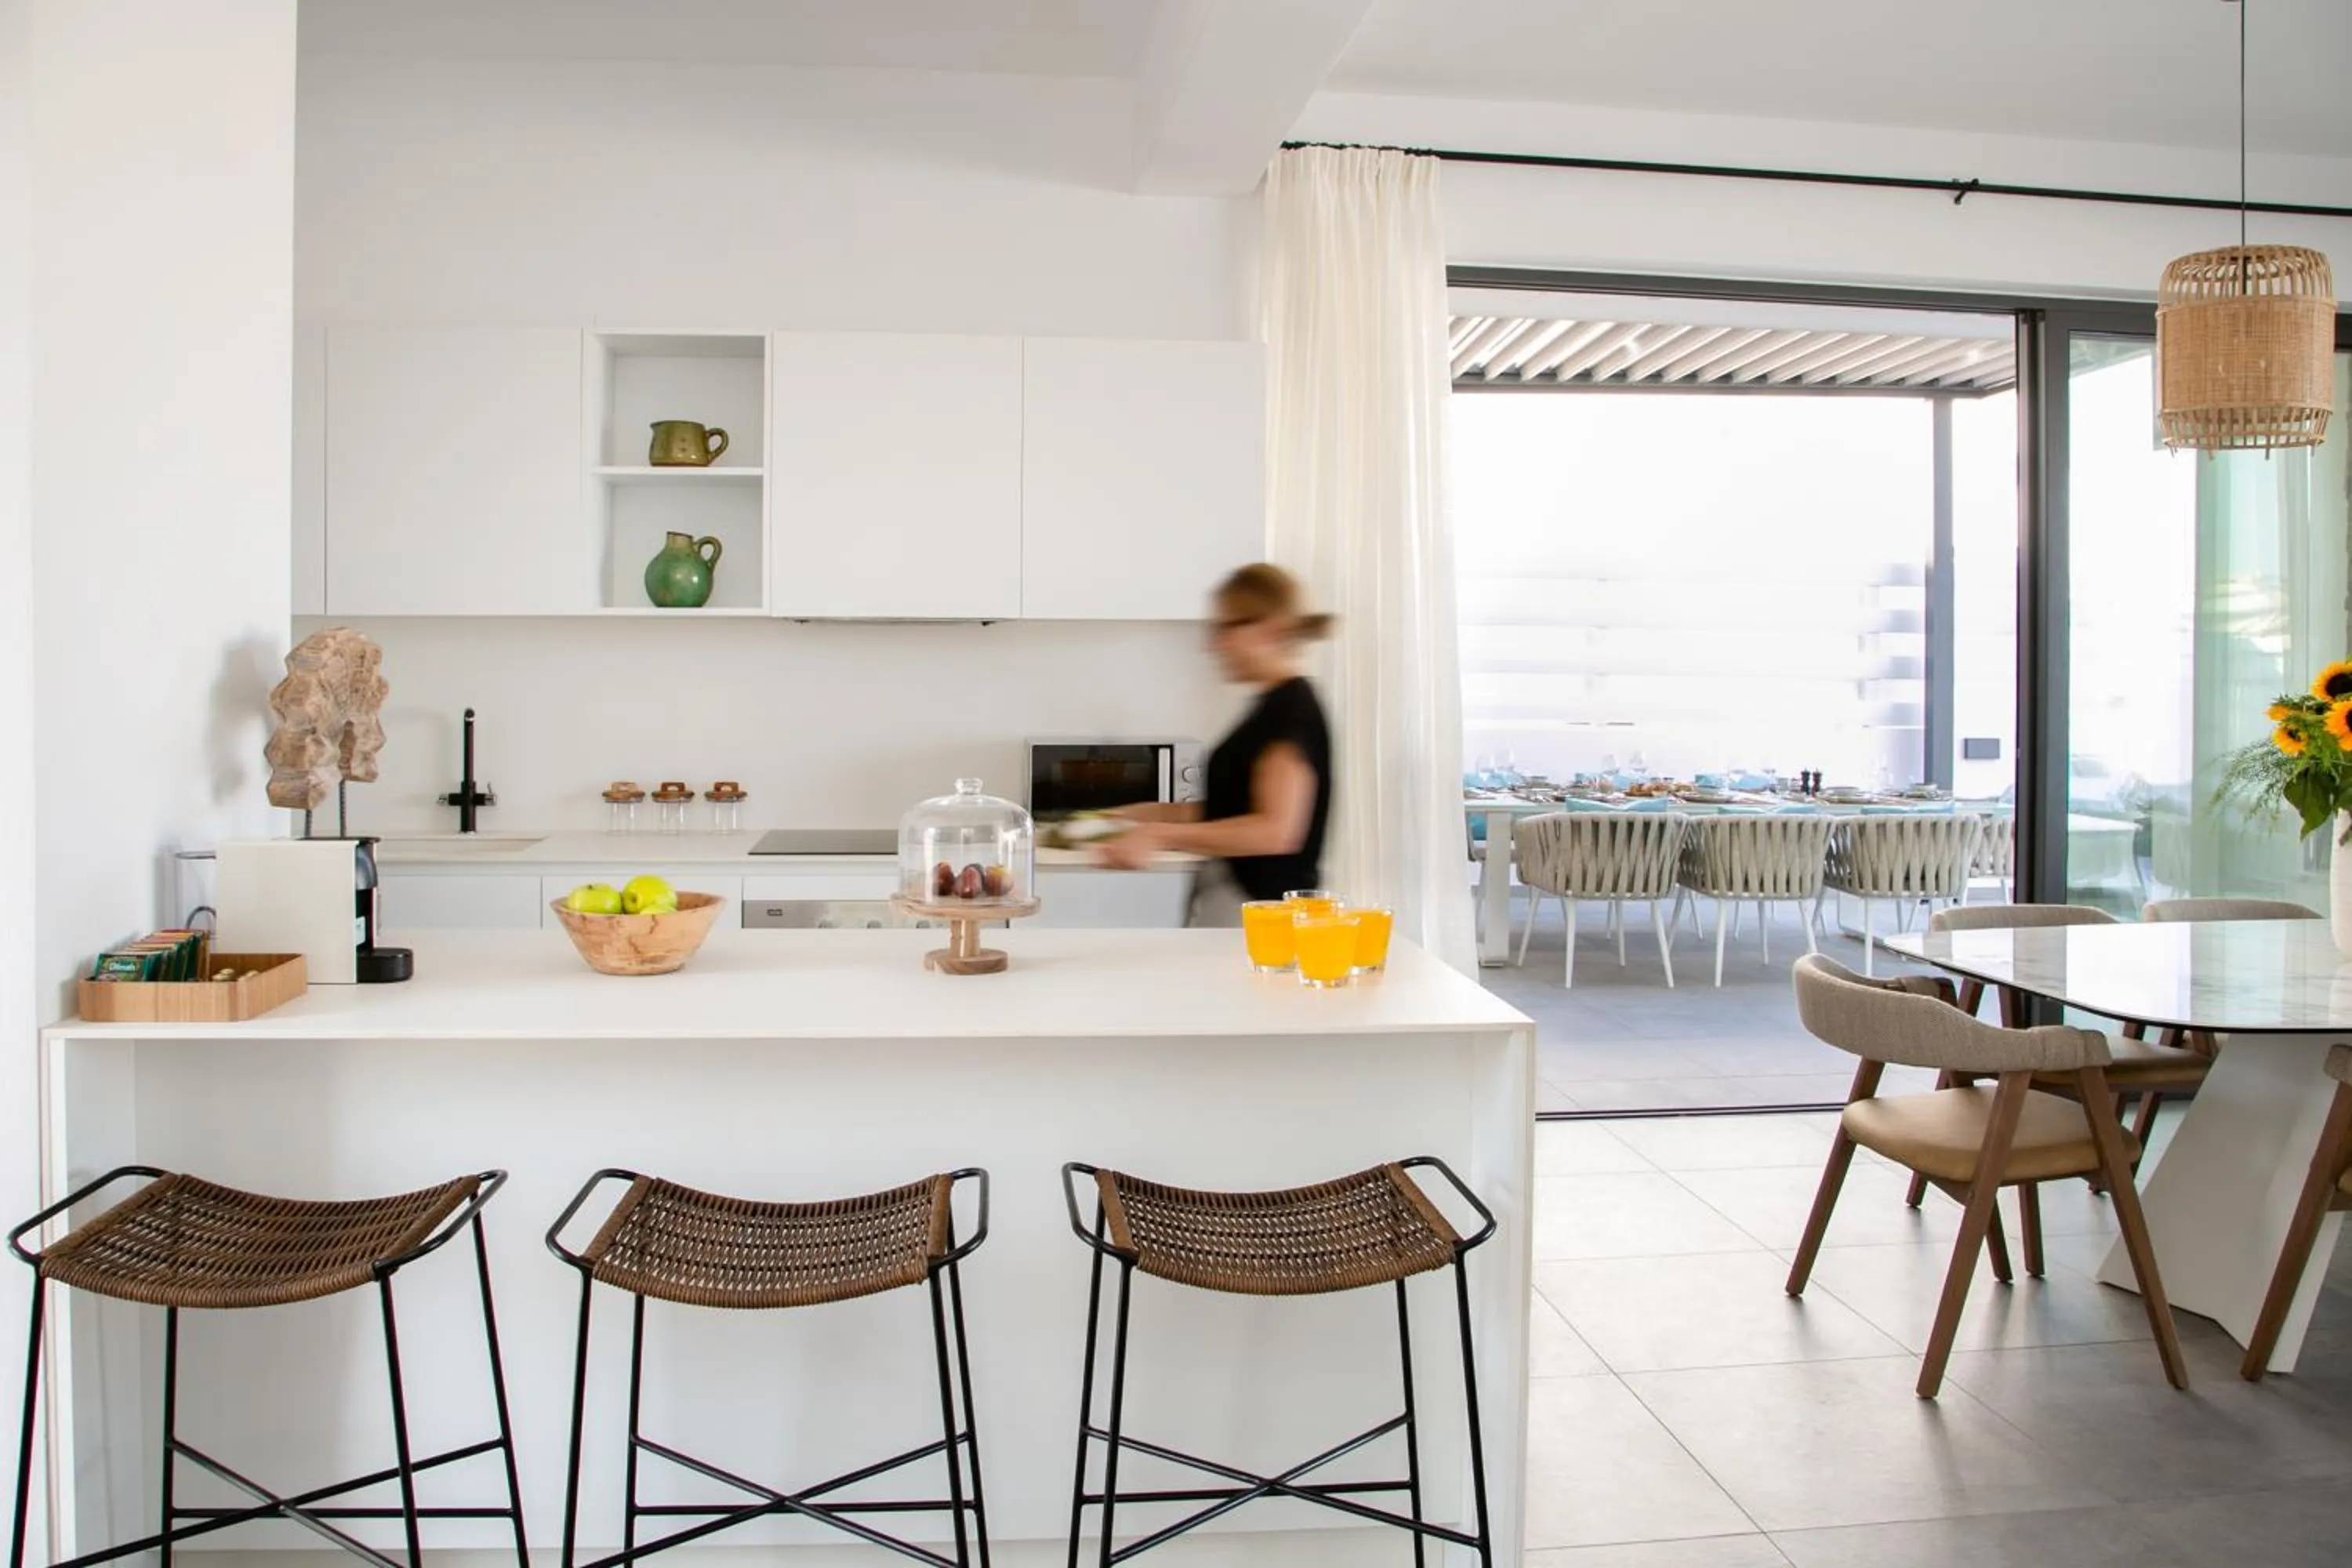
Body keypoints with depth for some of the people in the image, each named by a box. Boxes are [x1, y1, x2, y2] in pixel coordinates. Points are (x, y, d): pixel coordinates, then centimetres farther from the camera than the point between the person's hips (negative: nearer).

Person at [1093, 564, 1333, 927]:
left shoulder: (1293, 707, -14)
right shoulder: (1275, 706, 15)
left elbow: (1276, 829, -24)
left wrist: (1161, 835, -25)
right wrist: (1140, 815, 17)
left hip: (1261, 908, -9)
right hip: (1230, 903, 9)